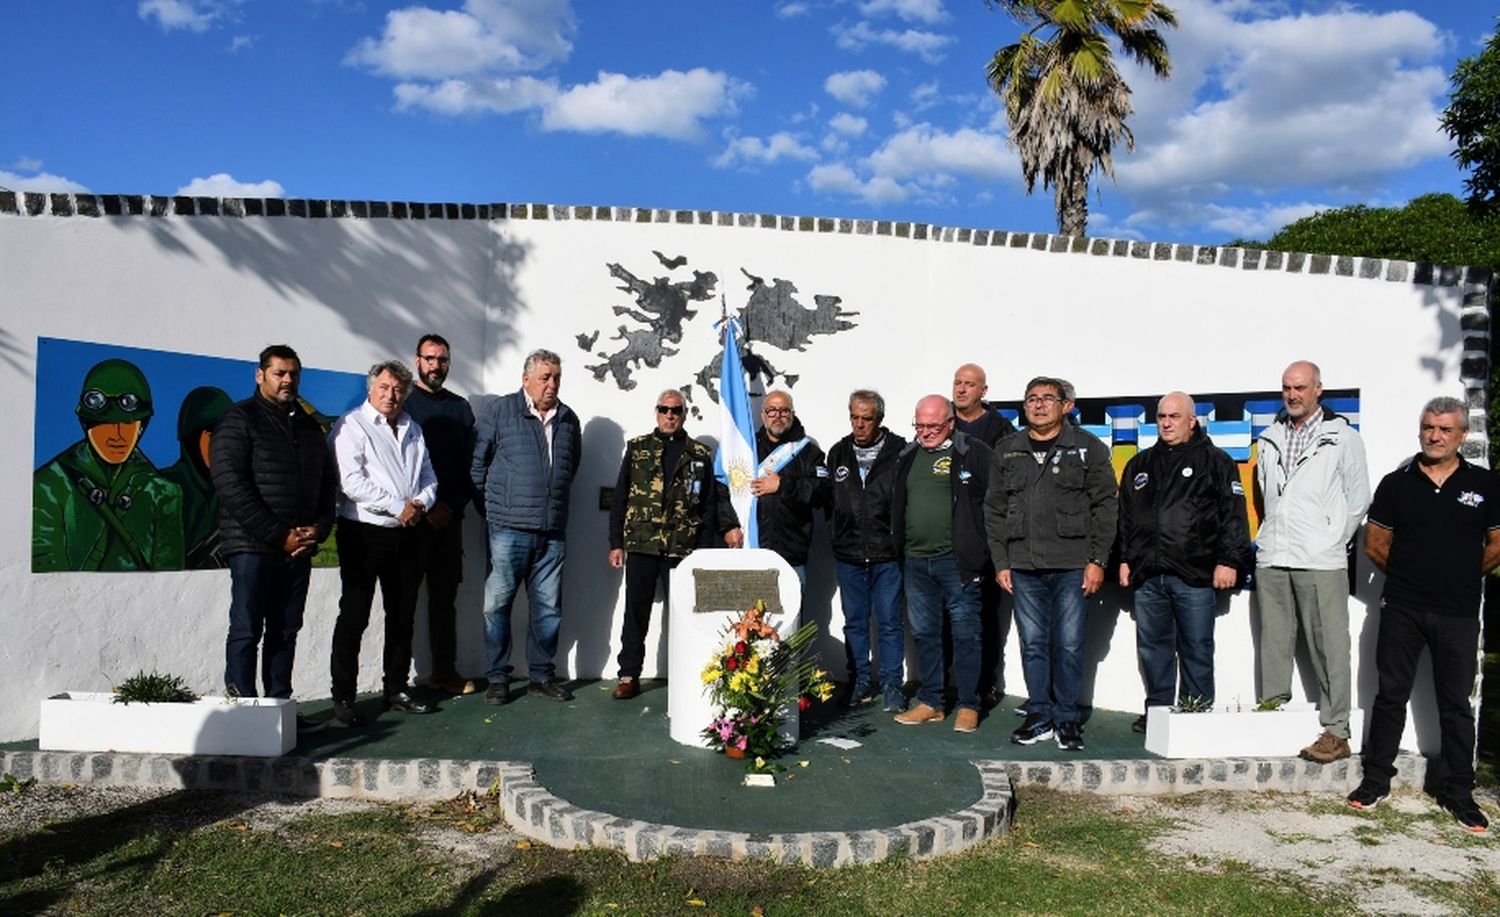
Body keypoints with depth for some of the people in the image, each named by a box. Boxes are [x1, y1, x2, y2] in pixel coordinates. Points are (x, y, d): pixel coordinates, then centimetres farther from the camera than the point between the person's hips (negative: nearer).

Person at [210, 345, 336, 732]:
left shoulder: (308, 426, 17)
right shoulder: (239, 420, -3)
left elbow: (328, 482, 18)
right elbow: (231, 485, -12)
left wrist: (318, 529, 1)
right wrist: (278, 535, -14)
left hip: (299, 548, 6)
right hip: (252, 546, -6)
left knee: (285, 631, 9)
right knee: (246, 631, -2)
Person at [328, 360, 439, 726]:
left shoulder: (412, 429, 17)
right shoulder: (351, 426, -5)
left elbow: (428, 477, 17)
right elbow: (352, 482, -17)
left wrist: (421, 502, -5)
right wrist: (398, 506, -16)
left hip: (406, 533, 7)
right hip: (364, 533, -6)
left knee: (402, 617, 13)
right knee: (354, 617, -1)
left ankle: (396, 689, 24)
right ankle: (343, 697, 8)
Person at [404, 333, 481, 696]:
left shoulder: (460, 407, 13)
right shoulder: (404, 402, 1)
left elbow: (469, 462, 10)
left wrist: (454, 506, -3)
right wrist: (426, 506, -10)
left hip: (450, 517, 4)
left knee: (445, 595, 9)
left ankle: (445, 669, 16)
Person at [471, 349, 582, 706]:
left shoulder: (568, 419, 12)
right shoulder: (498, 411, -1)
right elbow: (476, 463, 1)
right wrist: (492, 506, 2)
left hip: (552, 531, 4)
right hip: (508, 529, -4)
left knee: (548, 606, 9)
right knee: (498, 604, 1)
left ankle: (542, 675, 20)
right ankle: (497, 678, 12)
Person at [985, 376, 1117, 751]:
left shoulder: (1087, 448, 3)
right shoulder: (1006, 451, 11)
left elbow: (1104, 506, 1)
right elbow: (994, 510, 13)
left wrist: (1097, 560, -5)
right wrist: (1000, 562, 7)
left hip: (1072, 565, -3)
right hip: (1023, 566, 3)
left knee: (1069, 645, 1)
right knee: (1033, 644, 7)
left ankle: (1067, 720, 14)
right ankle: (1039, 717, 18)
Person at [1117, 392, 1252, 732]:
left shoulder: (1215, 461, 3)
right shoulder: (1140, 464, 17)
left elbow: (1233, 515, -3)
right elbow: (1124, 517, 20)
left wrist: (1228, 561, -9)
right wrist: (1125, 559, 13)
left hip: (1194, 576, -4)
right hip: (1147, 575, 5)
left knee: (1196, 650, 3)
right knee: (1152, 647, 10)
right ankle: (1157, 710, 21)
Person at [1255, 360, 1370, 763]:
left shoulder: (1343, 437, 2)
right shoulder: (1269, 439, 14)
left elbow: (1358, 499, 4)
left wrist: (1333, 542, 3)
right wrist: (1273, 537, 10)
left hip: (1320, 562, -4)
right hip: (1271, 559, 5)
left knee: (1329, 648, -3)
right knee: (1273, 645, 8)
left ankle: (1336, 732, 4)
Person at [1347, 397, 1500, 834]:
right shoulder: (1396, 483, 2)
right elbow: (1375, 544, 7)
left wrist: (1462, 578, 8)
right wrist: (1410, 574, 7)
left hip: (1458, 614, 0)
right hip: (1401, 610, 0)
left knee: (1457, 704, 7)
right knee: (1390, 696, 8)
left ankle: (1458, 792, 18)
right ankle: (1376, 780, 18)